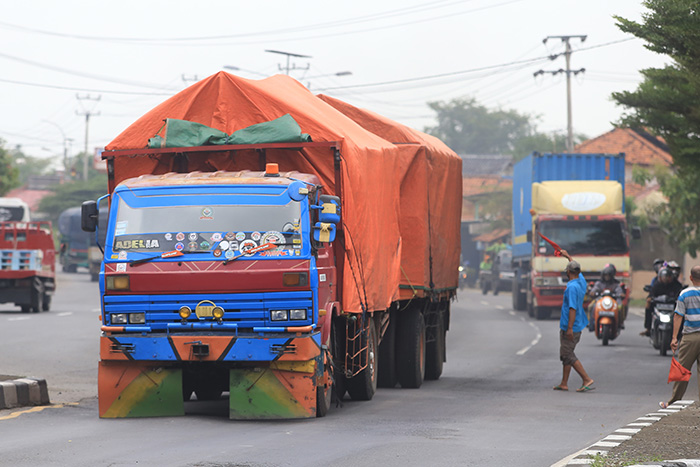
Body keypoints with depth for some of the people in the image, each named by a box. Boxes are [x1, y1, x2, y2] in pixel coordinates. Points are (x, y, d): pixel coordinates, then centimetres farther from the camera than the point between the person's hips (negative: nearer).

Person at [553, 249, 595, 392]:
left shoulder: (572, 287, -21)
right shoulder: (581, 281, 6)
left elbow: (573, 308, -26)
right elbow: (577, 269, 29)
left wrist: (570, 328, -27)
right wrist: (568, 256, 43)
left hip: (570, 327, -10)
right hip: (578, 326, 10)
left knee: (568, 356, -7)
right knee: (566, 355, 15)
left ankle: (587, 380, -12)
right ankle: (564, 384, 19)